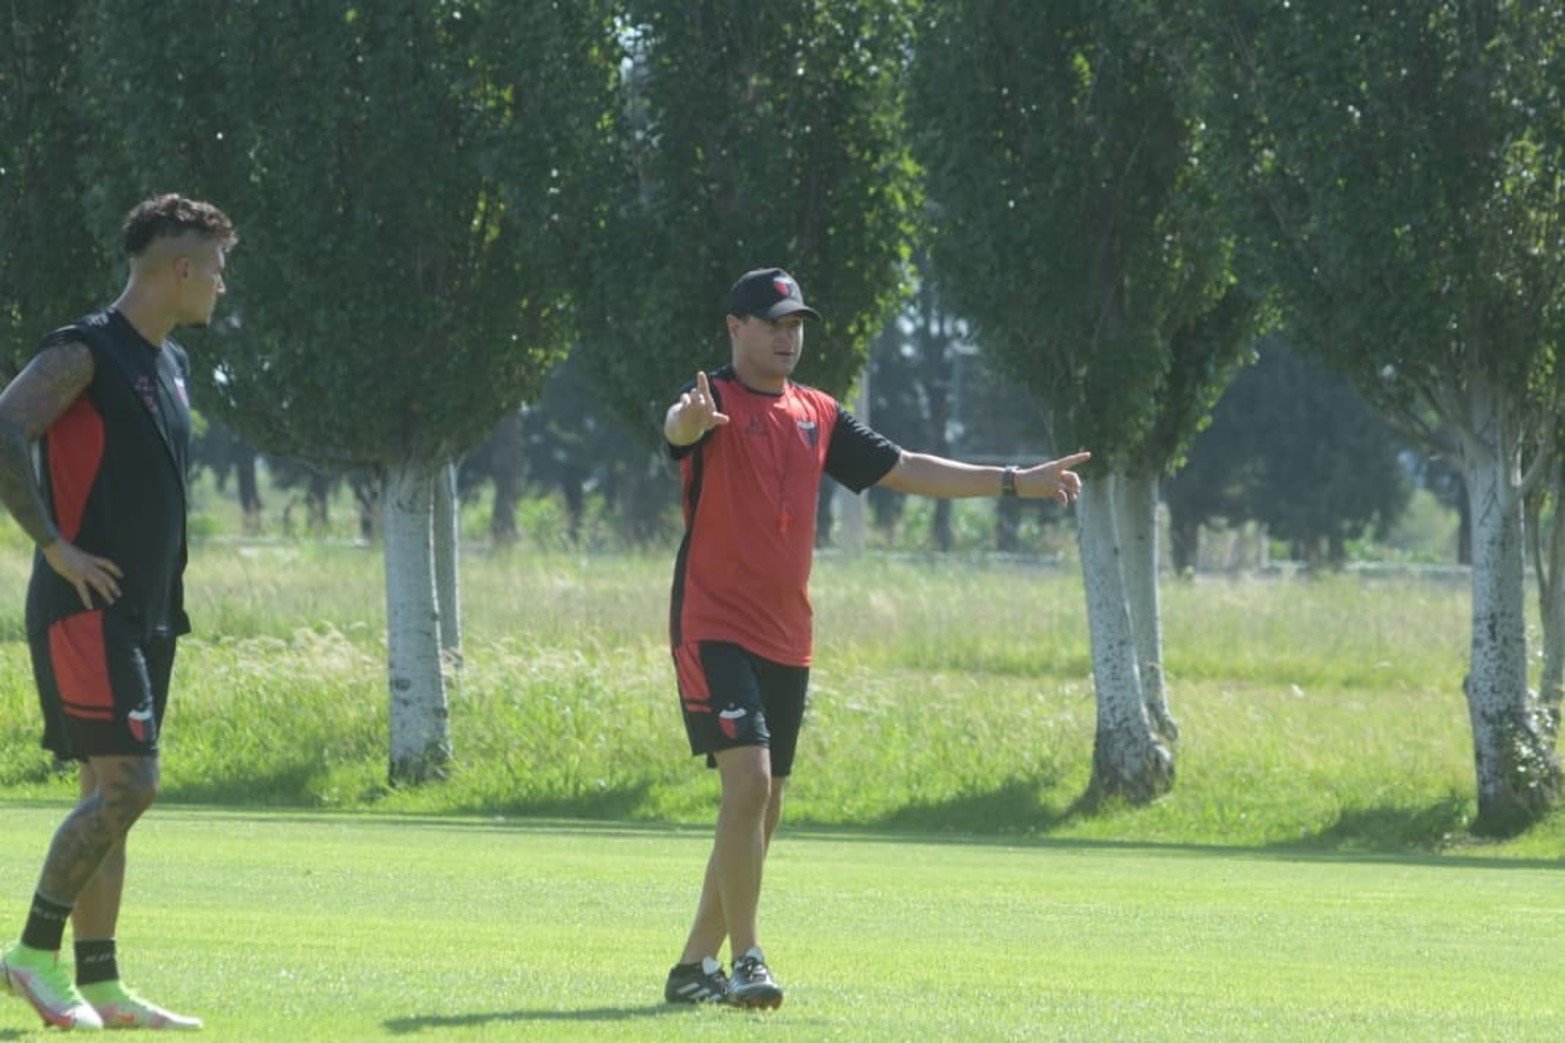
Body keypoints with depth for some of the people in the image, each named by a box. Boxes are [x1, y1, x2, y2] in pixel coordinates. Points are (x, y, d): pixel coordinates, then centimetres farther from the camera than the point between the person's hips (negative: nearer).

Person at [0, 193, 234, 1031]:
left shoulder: (171, 367, 17)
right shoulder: (83, 354, -12)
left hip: (143, 615, 9)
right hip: (84, 611, -9)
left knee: (109, 795, 7)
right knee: (126, 785, -15)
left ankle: (99, 983, 8)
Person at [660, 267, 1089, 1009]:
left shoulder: (817, 415, 13)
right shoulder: (715, 401, -8)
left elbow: (906, 471, 20)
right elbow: (678, 426, -32)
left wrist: (1015, 482, 16)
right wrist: (691, 419, -58)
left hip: (787, 642, 7)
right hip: (716, 632, -7)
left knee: (760, 811, 9)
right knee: (748, 781, -20)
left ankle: (696, 964, 19)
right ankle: (745, 960, -17)